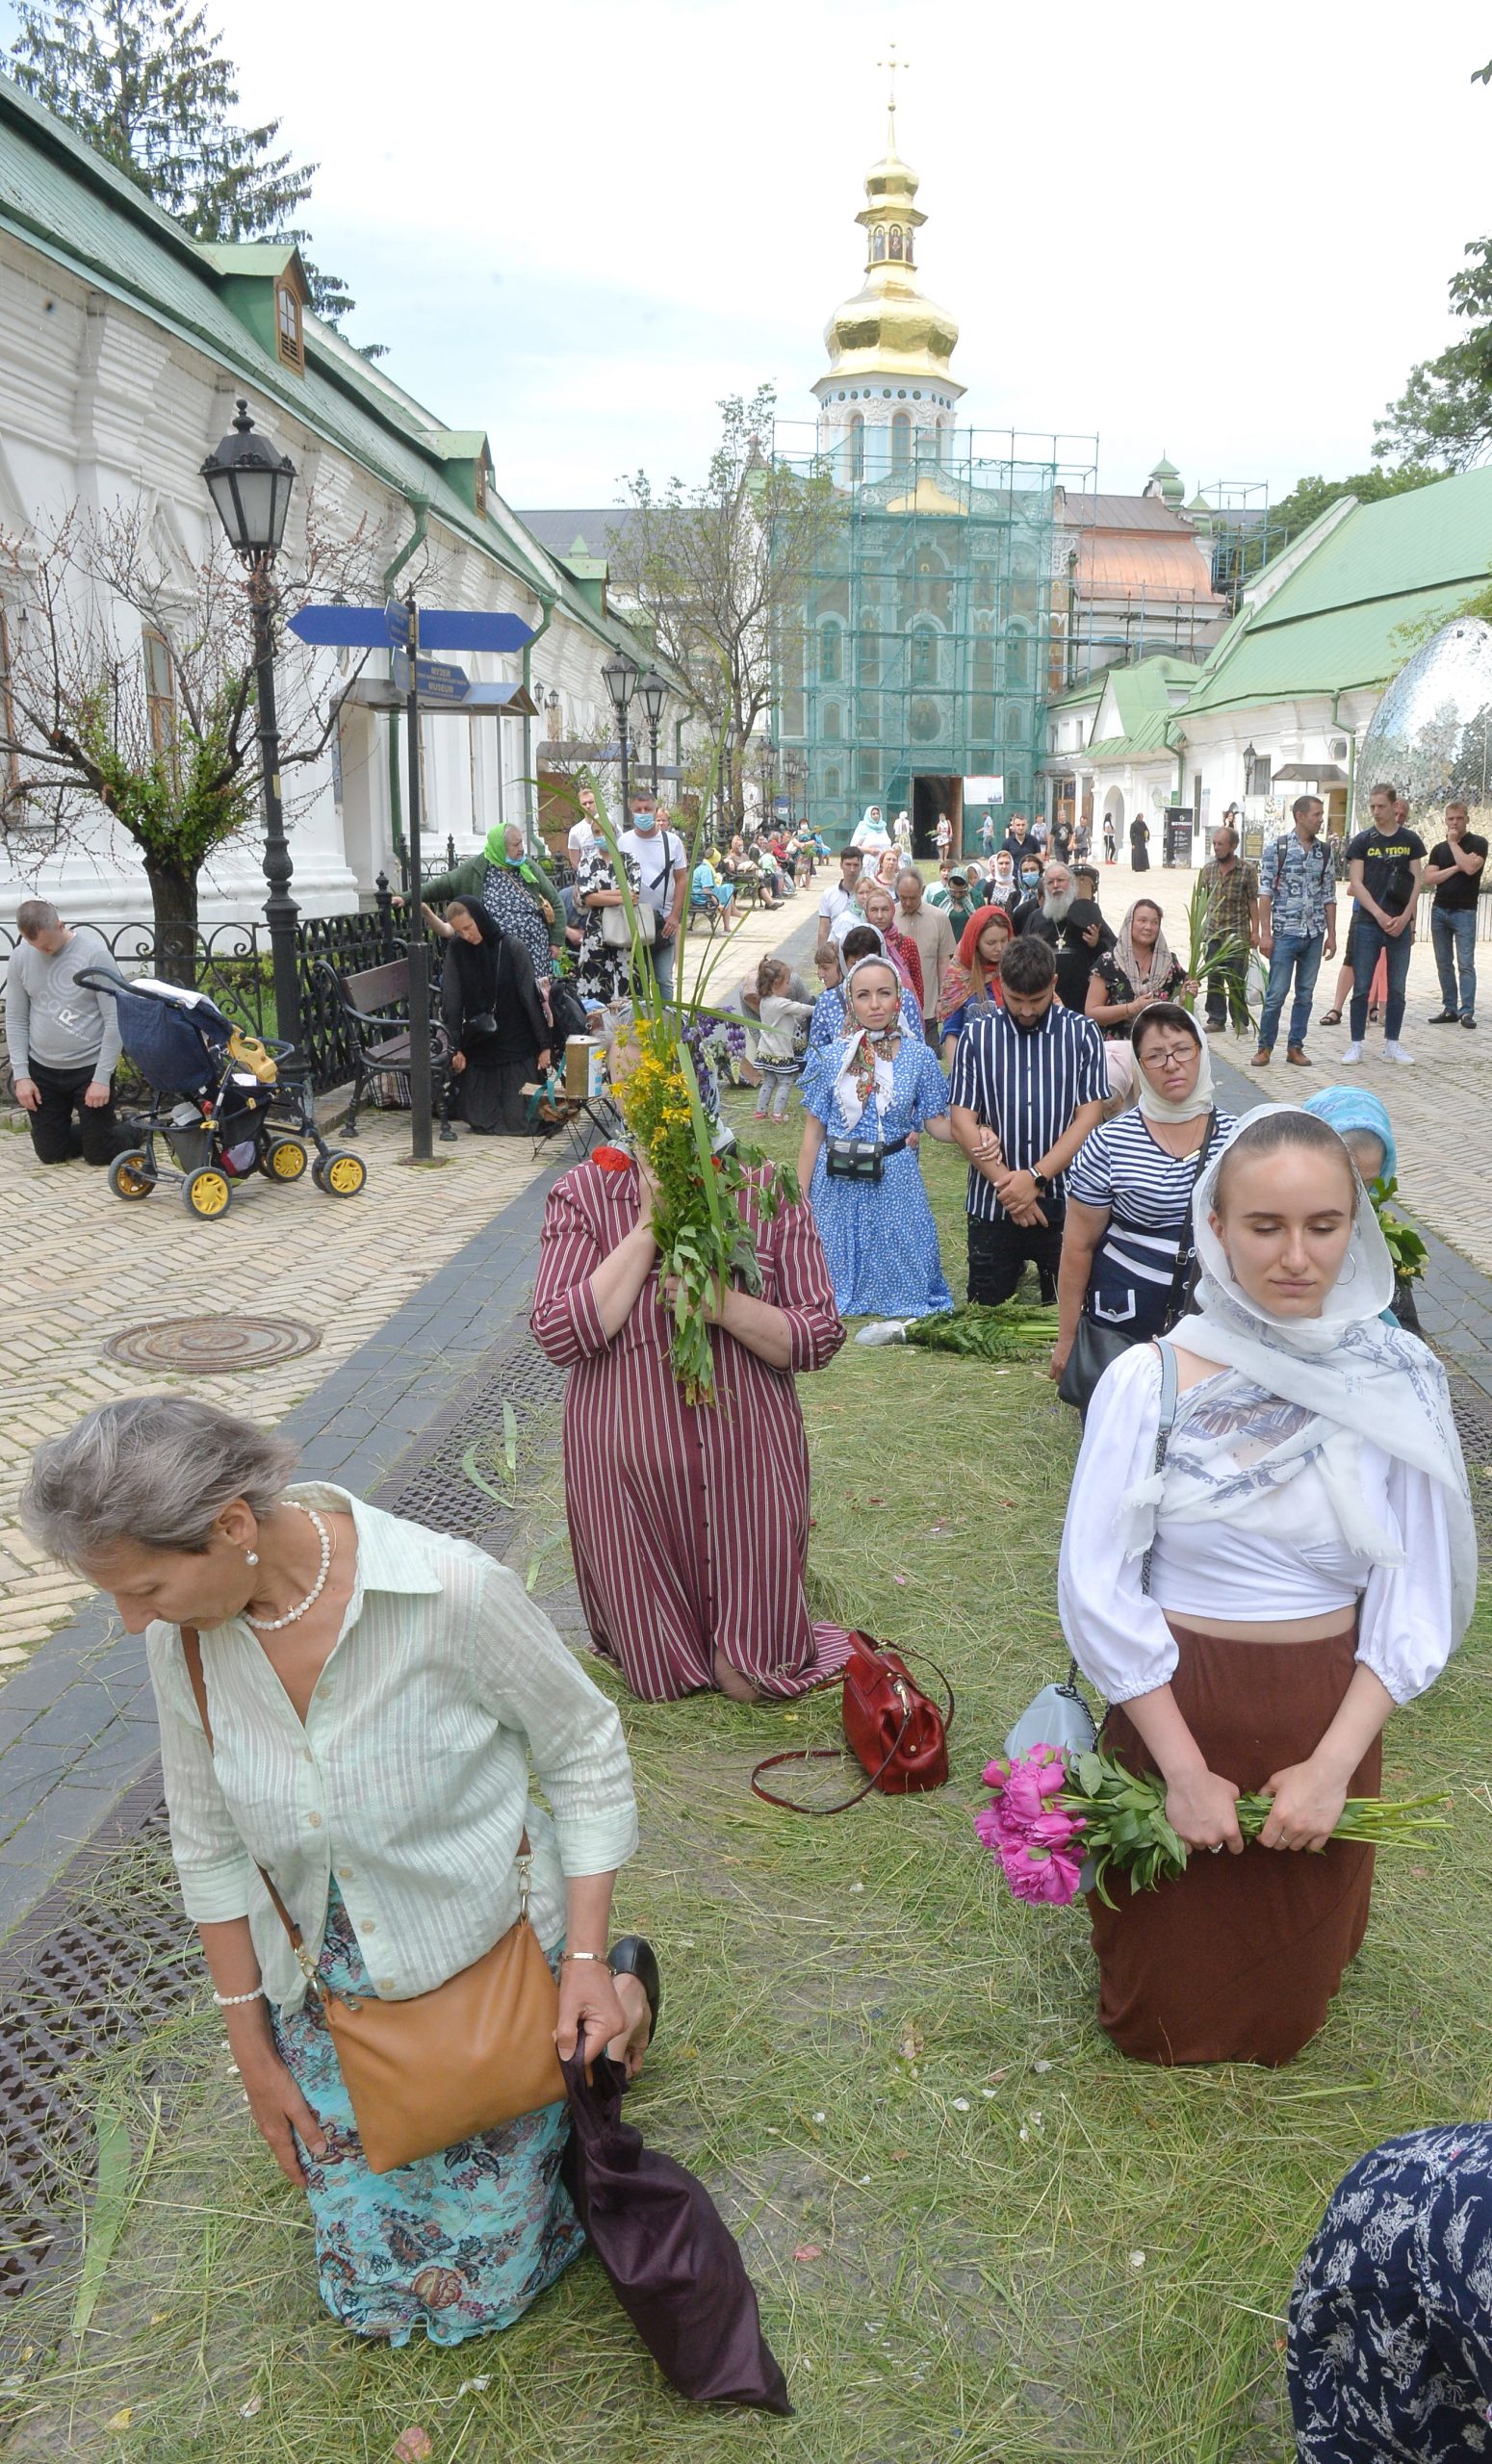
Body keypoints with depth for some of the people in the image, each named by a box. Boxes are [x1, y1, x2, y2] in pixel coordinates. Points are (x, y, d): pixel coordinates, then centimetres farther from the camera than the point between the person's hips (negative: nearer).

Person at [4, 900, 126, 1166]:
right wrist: (21, 1075, -3)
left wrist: (102, 1078, -15)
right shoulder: (20, 957, -2)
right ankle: (90, 1131, 38)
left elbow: (115, 1019, -13)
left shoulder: (95, 954, -14)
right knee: (51, 1154, 9)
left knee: (100, 1154, 0)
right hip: (42, 1070, 4)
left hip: (90, 1067, -4)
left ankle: (130, 1131, 32)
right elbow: (15, 1019, 5)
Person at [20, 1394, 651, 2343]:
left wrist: (587, 1961, -15)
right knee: (371, 2295, 21)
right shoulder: (182, 1637, -17)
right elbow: (211, 1845, -2)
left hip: (491, 1972, -4)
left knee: (479, 2290, 15)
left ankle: (614, 1989, 29)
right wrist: (253, 2050, 5)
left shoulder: (454, 1593, -33)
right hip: (332, 1998, 5)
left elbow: (585, 1752, -16)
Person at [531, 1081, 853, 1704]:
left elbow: (820, 1338, -7)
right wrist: (649, 1229, -19)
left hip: (748, 1459, 0)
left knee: (751, 1680, 8)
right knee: (658, 1675, 12)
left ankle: (739, 1655, 41)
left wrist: (722, 1304, -24)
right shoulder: (582, 1196, -5)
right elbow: (559, 1335, -16)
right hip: (629, 1465, 0)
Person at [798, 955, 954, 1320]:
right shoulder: (829, 1057, -4)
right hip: (837, 1180, 0)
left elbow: (935, 1122, 1)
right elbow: (813, 1132, 0)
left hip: (895, 1180, 0)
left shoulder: (919, 1057, -4)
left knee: (900, 1265, 7)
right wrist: (799, 1197, 0)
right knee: (837, 1262, 11)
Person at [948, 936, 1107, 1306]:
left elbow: (1088, 1118, -4)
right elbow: (962, 1120, -2)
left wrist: (1035, 1177, -14)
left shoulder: (1082, 1035, 2)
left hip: (1064, 1202, 0)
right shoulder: (976, 1036, 3)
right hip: (991, 1204, 1)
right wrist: (1006, 1183, -12)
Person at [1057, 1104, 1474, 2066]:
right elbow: (1098, 1590, -13)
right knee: (1161, 2015, 17)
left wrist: (1335, 1764, -12)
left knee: (1283, 2012, 22)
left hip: (1328, 1723, 2)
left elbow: (1414, 1604, -6)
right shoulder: (1147, 1382, -16)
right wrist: (1186, 1769, -13)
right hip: (1174, 1711, -1)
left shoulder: (1400, 1386, -10)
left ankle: (1274, 2036, 55)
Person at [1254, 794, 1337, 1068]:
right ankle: (1265, 1046, 8)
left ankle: (1295, 1046, 16)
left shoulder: (1325, 851, 8)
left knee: (1305, 994, 8)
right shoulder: (1277, 848, -4)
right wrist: (1265, 933, -10)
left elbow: (1329, 896, 11)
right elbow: (1266, 893, -5)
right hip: (1285, 933, -4)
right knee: (1276, 994, -3)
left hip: (1315, 935, 4)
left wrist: (1331, 935, 7)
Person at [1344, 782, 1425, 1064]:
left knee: (1397, 988, 6)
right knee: (1361, 987, -1)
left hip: (1401, 925, 2)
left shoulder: (1410, 839, 6)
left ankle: (1392, 1044, 14)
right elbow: (1356, 883, -4)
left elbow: (1416, 881, 4)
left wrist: (1405, 918, -9)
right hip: (1368, 924, -2)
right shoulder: (1362, 841, 1)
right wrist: (1380, 915, -14)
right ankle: (1356, 1044, 6)